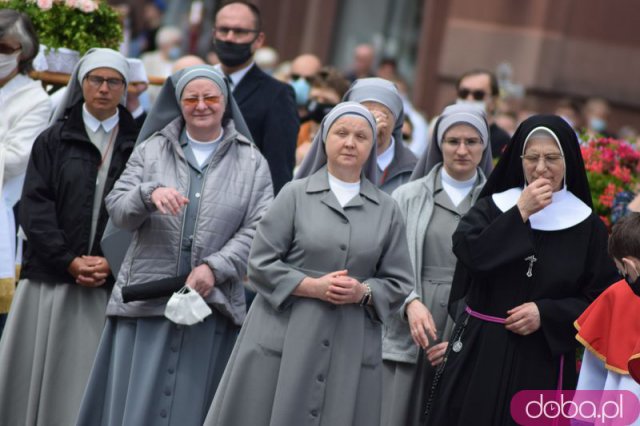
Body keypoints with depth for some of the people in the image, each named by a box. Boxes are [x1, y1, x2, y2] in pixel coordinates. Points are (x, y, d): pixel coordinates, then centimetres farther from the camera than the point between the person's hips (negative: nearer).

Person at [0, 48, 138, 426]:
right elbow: (35, 209, 0)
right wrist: (70, 261, -10)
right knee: (40, 375, 1)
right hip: (53, 278, 1)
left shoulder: (139, 147, 8)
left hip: (112, 283, 0)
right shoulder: (53, 142, 8)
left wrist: (112, 261, -11)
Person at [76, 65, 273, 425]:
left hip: (213, 305, -1)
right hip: (146, 301, 1)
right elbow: (117, 210, 2)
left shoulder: (252, 163, 8)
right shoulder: (151, 151, 10)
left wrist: (215, 267, -15)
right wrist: (149, 194, -20)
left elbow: (257, 230, -1)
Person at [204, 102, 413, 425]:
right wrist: (313, 286, -13)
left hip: (352, 348, 2)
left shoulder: (387, 210, 8)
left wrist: (363, 293, -11)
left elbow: (398, 284, 8)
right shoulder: (295, 194, 2)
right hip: (285, 338, -2)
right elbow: (260, 264, -1)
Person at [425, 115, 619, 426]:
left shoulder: (587, 226, 2)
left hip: (544, 361, 0)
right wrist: (520, 213, -15)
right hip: (480, 352, 1)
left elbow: (601, 300, 1)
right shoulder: (491, 208, 5)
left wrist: (546, 313, -12)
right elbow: (467, 253, -14)